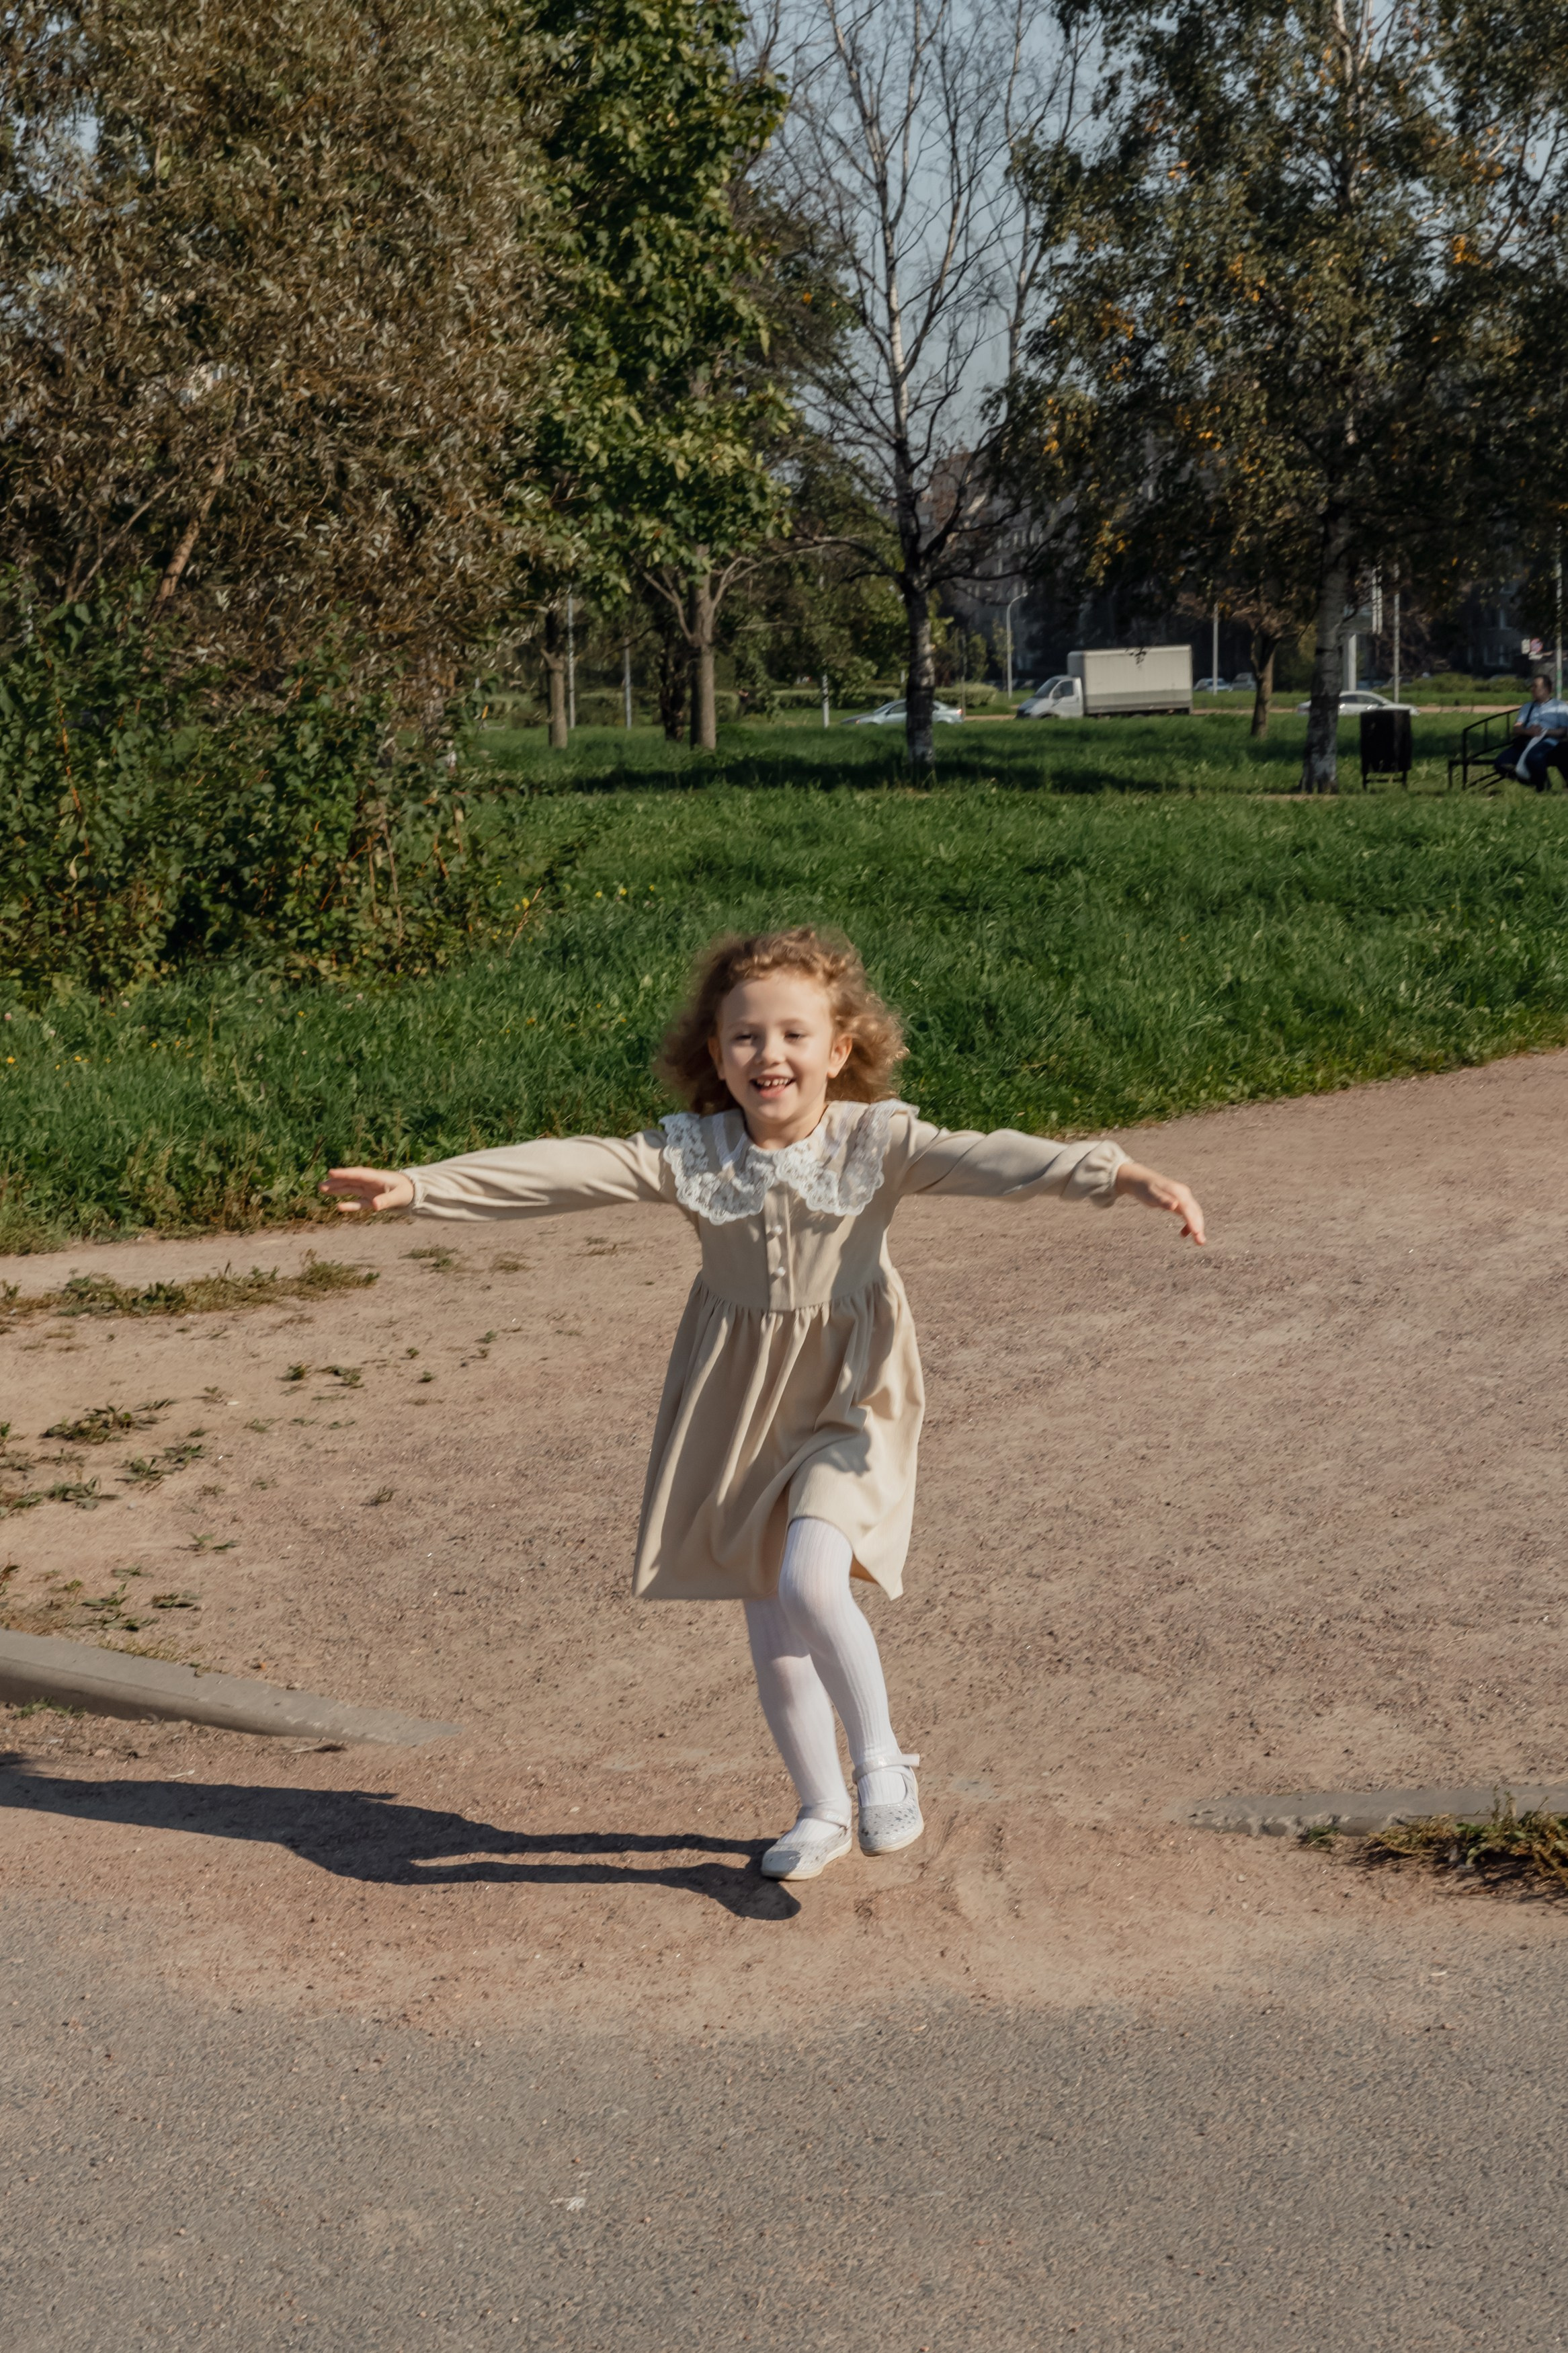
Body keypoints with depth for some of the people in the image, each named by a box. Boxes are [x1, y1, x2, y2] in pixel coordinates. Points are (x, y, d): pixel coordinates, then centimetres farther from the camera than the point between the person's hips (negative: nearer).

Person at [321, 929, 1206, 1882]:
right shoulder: (689, 1153, -7)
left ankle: (882, 1759, 0)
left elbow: (988, 1159, -26)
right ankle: (822, 1810, 32)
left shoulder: (877, 1143, -13)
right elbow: (562, 1170, -11)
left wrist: (1115, 1173, -40)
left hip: (847, 1400, -4)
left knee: (809, 1582, -24)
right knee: (770, 1623, 12)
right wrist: (420, 1186, -18)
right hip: (739, 1403, 4)